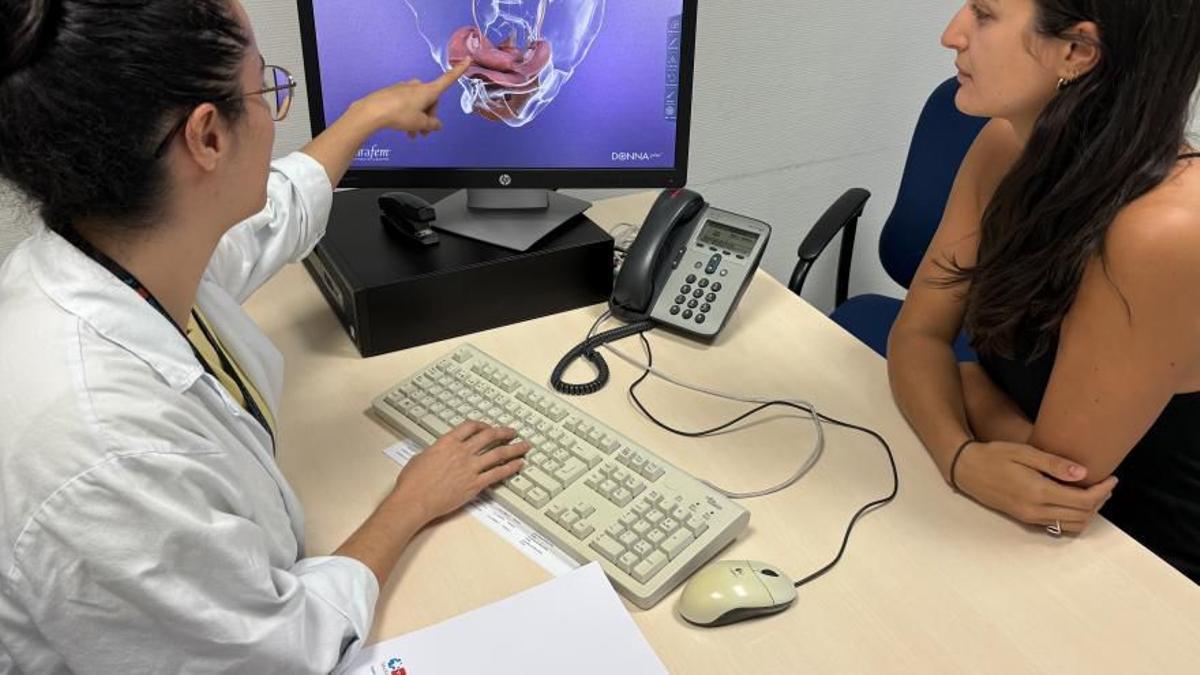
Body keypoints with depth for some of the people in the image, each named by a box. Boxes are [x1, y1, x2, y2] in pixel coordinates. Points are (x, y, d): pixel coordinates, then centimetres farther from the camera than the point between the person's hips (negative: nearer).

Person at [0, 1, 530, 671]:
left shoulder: (138, 246, -15)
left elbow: (272, 218, 8)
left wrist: (372, 113, 21)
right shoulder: (106, 461, -41)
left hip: (251, 584, 7)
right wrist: (414, 505, -14)